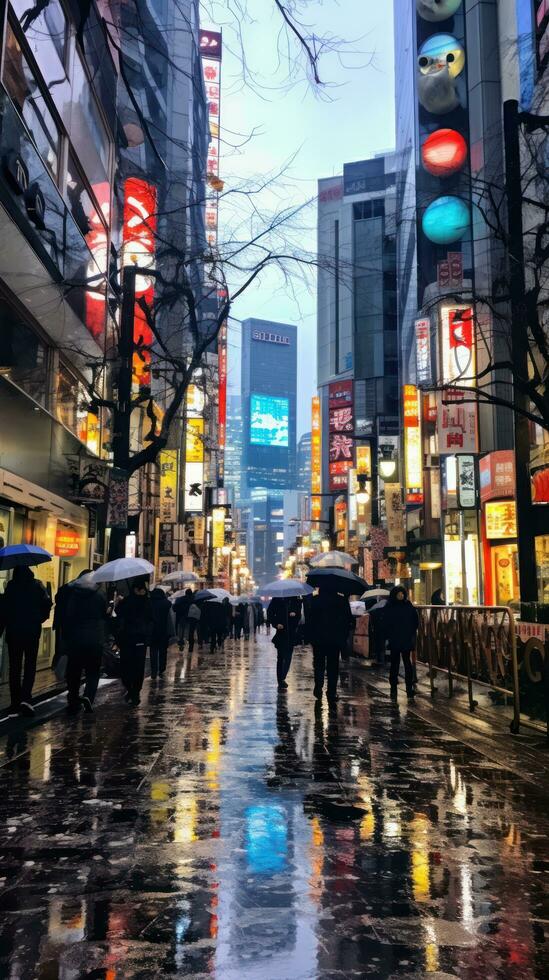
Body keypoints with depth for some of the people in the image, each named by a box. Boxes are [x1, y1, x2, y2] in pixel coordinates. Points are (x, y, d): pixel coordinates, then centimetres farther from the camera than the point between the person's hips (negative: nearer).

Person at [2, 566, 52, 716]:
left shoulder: (11, 587, -2)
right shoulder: (37, 586, -2)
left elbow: (5, 608, -6)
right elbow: (47, 603, -9)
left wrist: (6, 623, 5)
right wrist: (39, 619, 5)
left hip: (13, 632, 1)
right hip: (32, 632, 0)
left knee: (14, 667, 10)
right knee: (30, 666, 7)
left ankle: (15, 702, 11)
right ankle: (25, 698, -12)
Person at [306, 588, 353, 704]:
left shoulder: (315, 600, -6)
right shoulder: (342, 601, -3)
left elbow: (310, 618, -7)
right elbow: (349, 620, 0)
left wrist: (310, 636, 1)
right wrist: (344, 637, 7)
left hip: (319, 639, -1)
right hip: (336, 639, 1)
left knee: (319, 664, 15)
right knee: (333, 666, 7)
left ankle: (318, 688, 4)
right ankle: (331, 693, 5)